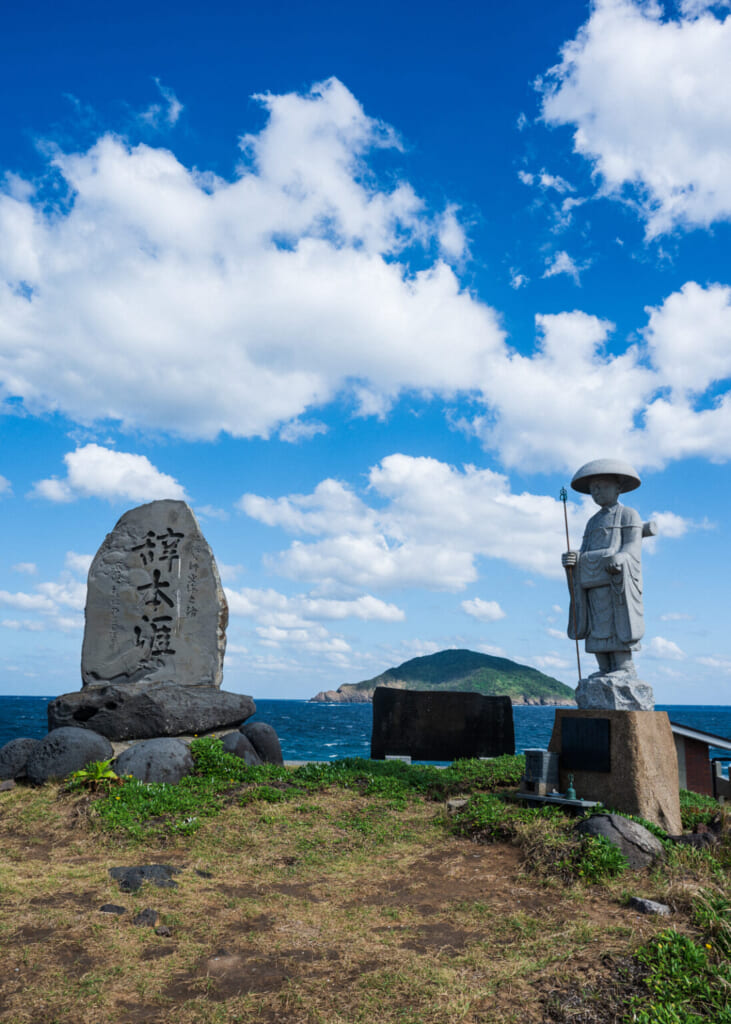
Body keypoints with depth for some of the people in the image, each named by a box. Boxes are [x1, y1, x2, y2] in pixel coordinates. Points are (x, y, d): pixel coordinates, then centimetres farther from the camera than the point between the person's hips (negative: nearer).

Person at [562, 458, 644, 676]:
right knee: (598, 640, 1)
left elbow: (632, 550, -5)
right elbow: (585, 555, 19)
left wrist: (618, 560, -27)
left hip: (617, 587, -6)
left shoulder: (628, 516, 8)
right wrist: (572, 559, -5)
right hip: (594, 587, 6)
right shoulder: (593, 522, 26)